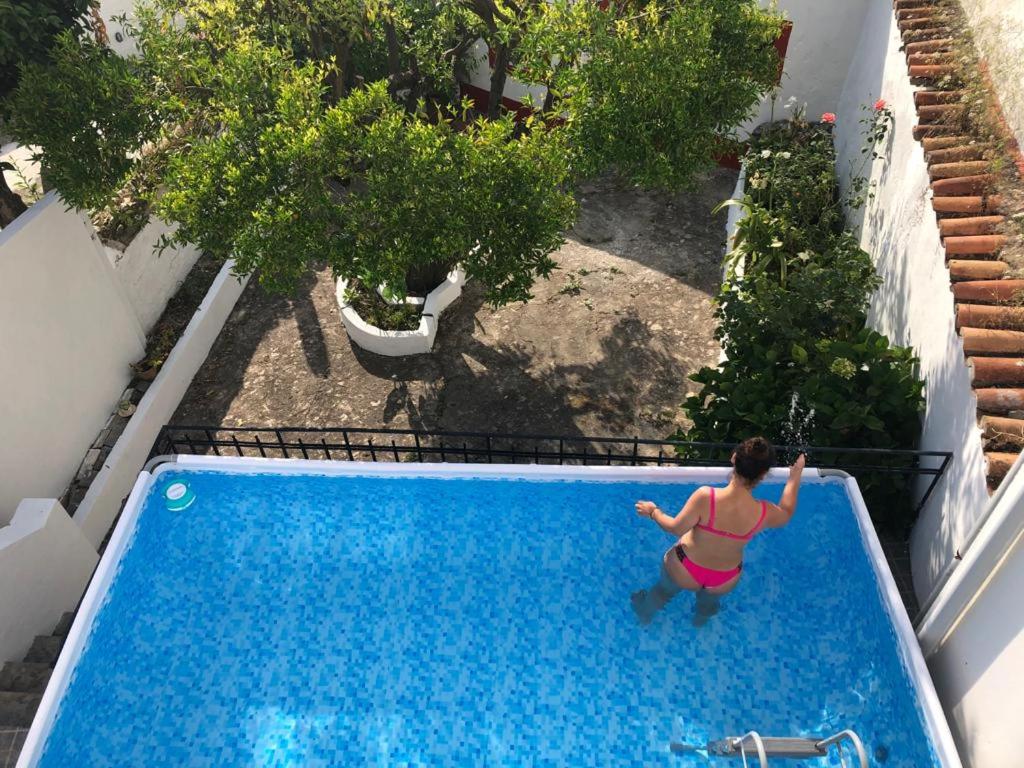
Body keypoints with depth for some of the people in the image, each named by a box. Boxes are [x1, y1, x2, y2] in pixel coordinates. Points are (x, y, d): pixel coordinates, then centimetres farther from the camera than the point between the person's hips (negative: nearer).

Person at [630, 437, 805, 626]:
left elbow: (676, 528, -25)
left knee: (665, 589, 34)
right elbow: (786, 513, -3)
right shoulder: (764, 513, -27)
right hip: (724, 582, 2)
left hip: (684, 572, -2)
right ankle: (701, 618, 71)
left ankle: (645, 614, 63)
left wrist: (653, 512, -6)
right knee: (710, 598, 40)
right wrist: (795, 476, 9)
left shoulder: (706, 496, -37)